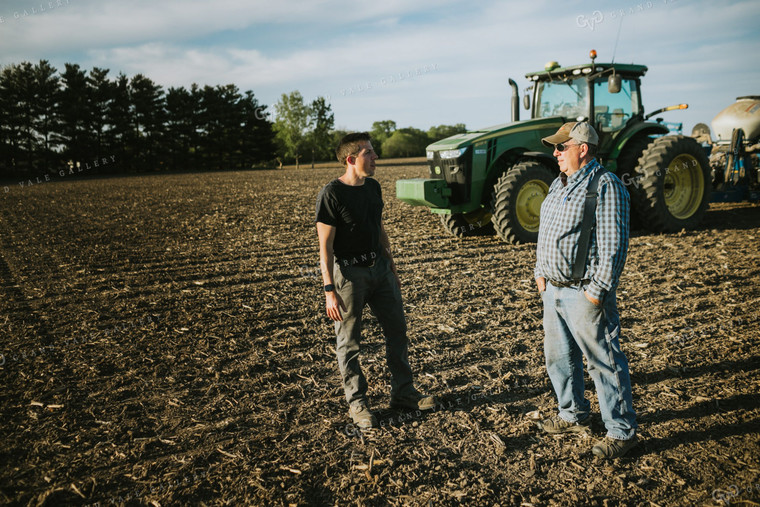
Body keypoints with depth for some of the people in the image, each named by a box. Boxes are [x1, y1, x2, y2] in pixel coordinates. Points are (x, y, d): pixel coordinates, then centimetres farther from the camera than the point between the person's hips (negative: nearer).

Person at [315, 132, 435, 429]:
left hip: (379, 268, 7)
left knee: (398, 331, 12)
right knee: (349, 342, 5)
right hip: (349, 273, -7)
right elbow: (325, 245, -16)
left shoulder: (373, 187, 8)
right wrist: (330, 290, -20)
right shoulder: (332, 194, -14)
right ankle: (357, 404, 21)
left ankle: (403, 394, 27)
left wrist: (392, 268, 19)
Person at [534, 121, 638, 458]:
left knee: (604, 361, 1)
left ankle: (622, 431, 17)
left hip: (585, 294, -9)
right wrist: (541, 272, 14)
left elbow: (613, 246, -18)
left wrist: (597, 290, -19)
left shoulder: (606, 186, -13)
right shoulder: (559, 184, 14)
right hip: (554, 290, 9)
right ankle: (573, 416, 36)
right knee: (558, 356, 18)